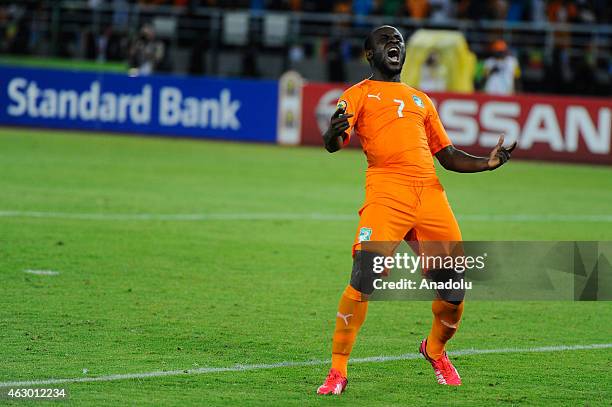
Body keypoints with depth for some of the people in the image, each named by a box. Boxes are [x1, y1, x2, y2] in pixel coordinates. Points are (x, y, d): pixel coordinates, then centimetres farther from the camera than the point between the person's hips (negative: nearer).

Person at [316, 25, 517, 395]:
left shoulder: (420, 99, 28)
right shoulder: (359, 95, 14)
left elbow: (448, 156, 29)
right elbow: (335, 143, -3)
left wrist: (487, 163, 11)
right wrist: (333, 135, -28)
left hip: (430, 193, 5)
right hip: (386, 192, -5)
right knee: (363, 278, -19)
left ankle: (435, 349, 30)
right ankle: (338, 372, -11)